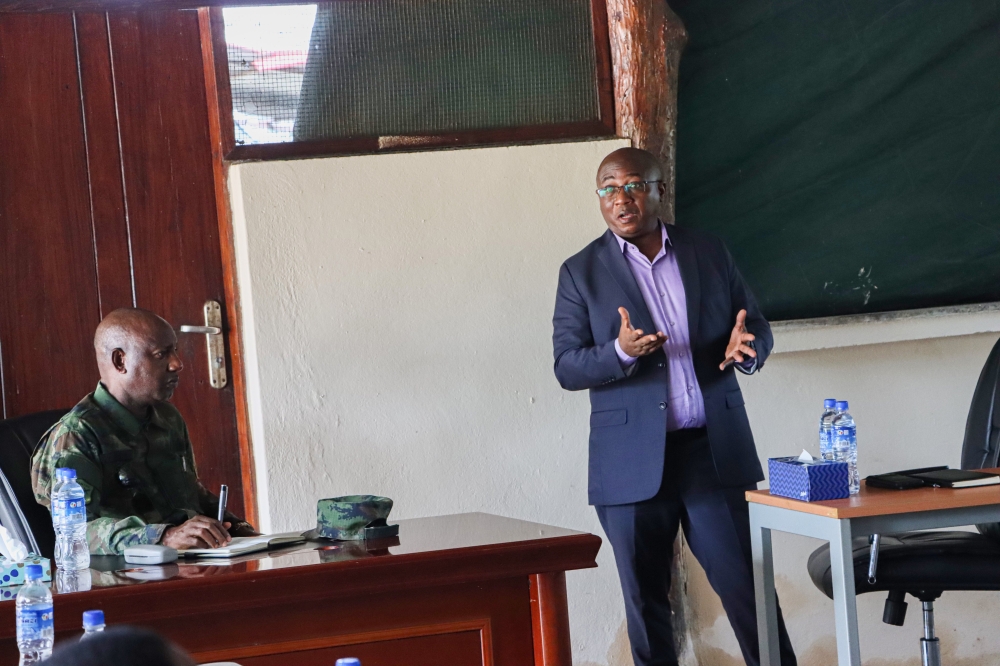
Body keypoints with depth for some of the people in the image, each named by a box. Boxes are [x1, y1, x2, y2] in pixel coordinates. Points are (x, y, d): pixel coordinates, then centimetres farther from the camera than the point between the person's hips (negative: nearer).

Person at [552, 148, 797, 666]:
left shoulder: (709, 253, 8)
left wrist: (744, 347, -12)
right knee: (645, 598, 5)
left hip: (715, 449, 1)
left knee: (746, 584, 0)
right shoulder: (581, 272, 3)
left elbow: (757, 327, 12)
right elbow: (566, 367, -2)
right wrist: (620, 351, -22)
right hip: (632, 463, -1)